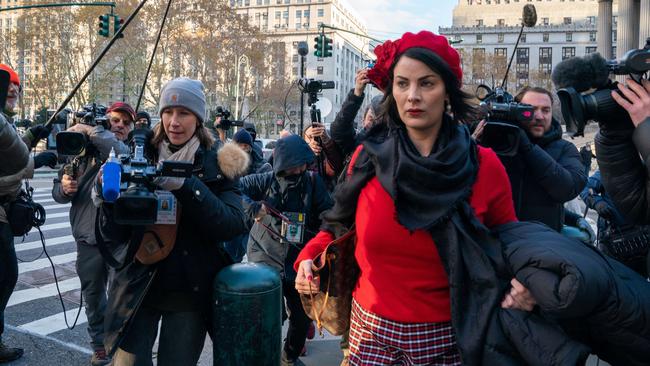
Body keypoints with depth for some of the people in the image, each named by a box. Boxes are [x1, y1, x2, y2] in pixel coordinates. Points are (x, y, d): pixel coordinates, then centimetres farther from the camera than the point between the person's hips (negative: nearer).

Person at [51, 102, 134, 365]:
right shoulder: (82, 150, 8)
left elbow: (123, 154, -25)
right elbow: (59, 192, 11)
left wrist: (91, 131, -23)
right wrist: (64, 188, -11)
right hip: (89, 238, 3)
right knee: (93, 295, 14)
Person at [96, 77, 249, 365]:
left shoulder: (217, 166, -4)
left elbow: (232, 226, -18)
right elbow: (116, 234, -3)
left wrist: (186, 186, -28)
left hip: (190, 292, 0)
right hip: (139, 287, 1)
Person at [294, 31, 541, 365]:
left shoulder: (485, 166, -10)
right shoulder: (368, 157, -7)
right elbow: (340, 226, 7)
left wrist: (522, 285, -16)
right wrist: (309, 258, -9)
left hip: (447, 337, -1)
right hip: (372, 330, 2)